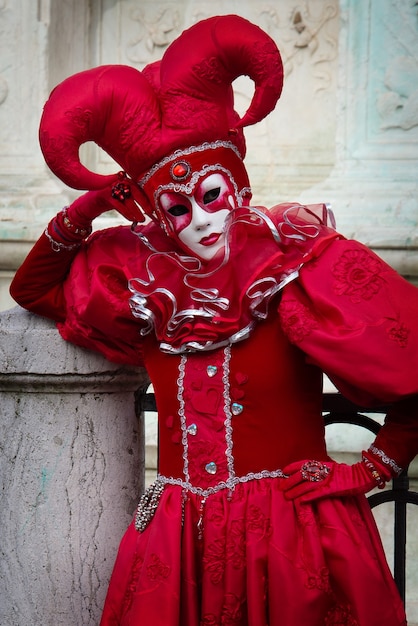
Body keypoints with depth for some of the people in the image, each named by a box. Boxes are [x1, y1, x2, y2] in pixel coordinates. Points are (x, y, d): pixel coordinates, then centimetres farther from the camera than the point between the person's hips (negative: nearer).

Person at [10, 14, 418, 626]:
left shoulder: (302, 265, -7)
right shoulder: (142, 278, 6)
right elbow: (32, 289, 20)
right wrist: (79, 215, 5)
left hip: (296, 534, -3)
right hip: (177, 544, 4)